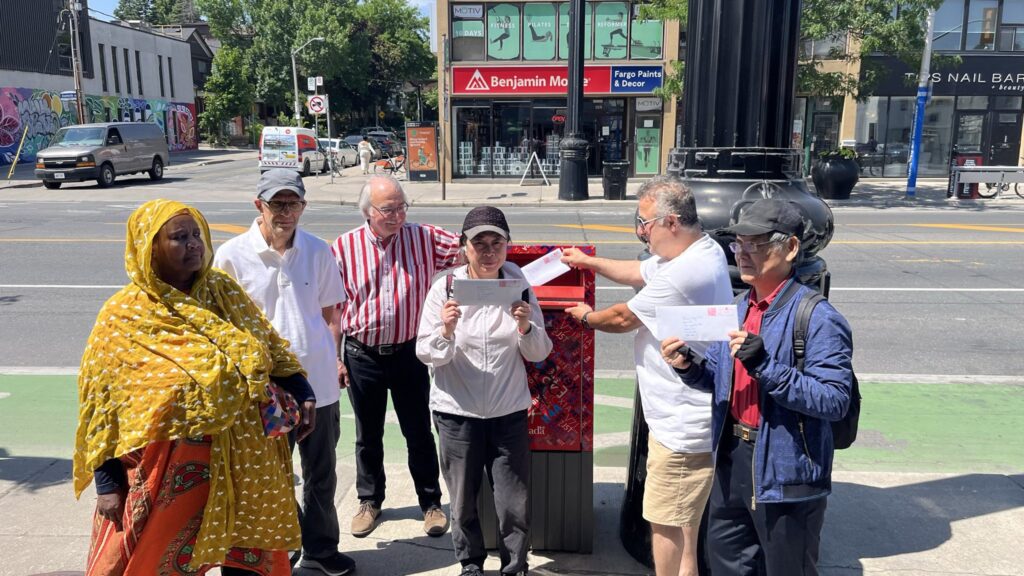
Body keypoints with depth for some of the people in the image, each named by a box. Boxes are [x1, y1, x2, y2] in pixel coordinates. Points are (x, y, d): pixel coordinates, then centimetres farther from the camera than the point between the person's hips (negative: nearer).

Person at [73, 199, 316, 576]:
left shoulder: (224, 292, 3)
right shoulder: (122, 318, -8)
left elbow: (271, 350, 9)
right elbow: (100, 404, -4)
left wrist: (302, 394, -5)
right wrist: (108, 485, -5)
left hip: (242, 462, 4)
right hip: (171, 472, -3)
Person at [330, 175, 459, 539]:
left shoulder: (424, 238, -5)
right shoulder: (344, 247, -5)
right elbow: (333, 308, -1)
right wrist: (335, 358, -2)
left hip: (408, 353, 0)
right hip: (362, 355, 0)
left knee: (419, 433, 10)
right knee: (368, 435, 15)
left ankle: (431, 502, 27)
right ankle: (369, 501, 34)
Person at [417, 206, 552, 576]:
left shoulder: (519, 285, -4)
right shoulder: (445, 287, -9)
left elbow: (539, 354, -1)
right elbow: (427, 355, -7)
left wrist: (525, 327, -21)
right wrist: (446, 331, -27)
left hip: (509, 411, 1)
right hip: (458, 411, -1)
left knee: (515, 501, 8)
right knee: (464, 499, 14)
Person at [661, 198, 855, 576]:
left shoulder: (818, 318, -18)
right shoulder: (739, 309, 7)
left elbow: (835, 400, -24)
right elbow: (718, 377, 15)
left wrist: (766, 367, -32)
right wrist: (688, 367, -7)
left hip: (786, 471, -7)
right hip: (731, 460, 8)